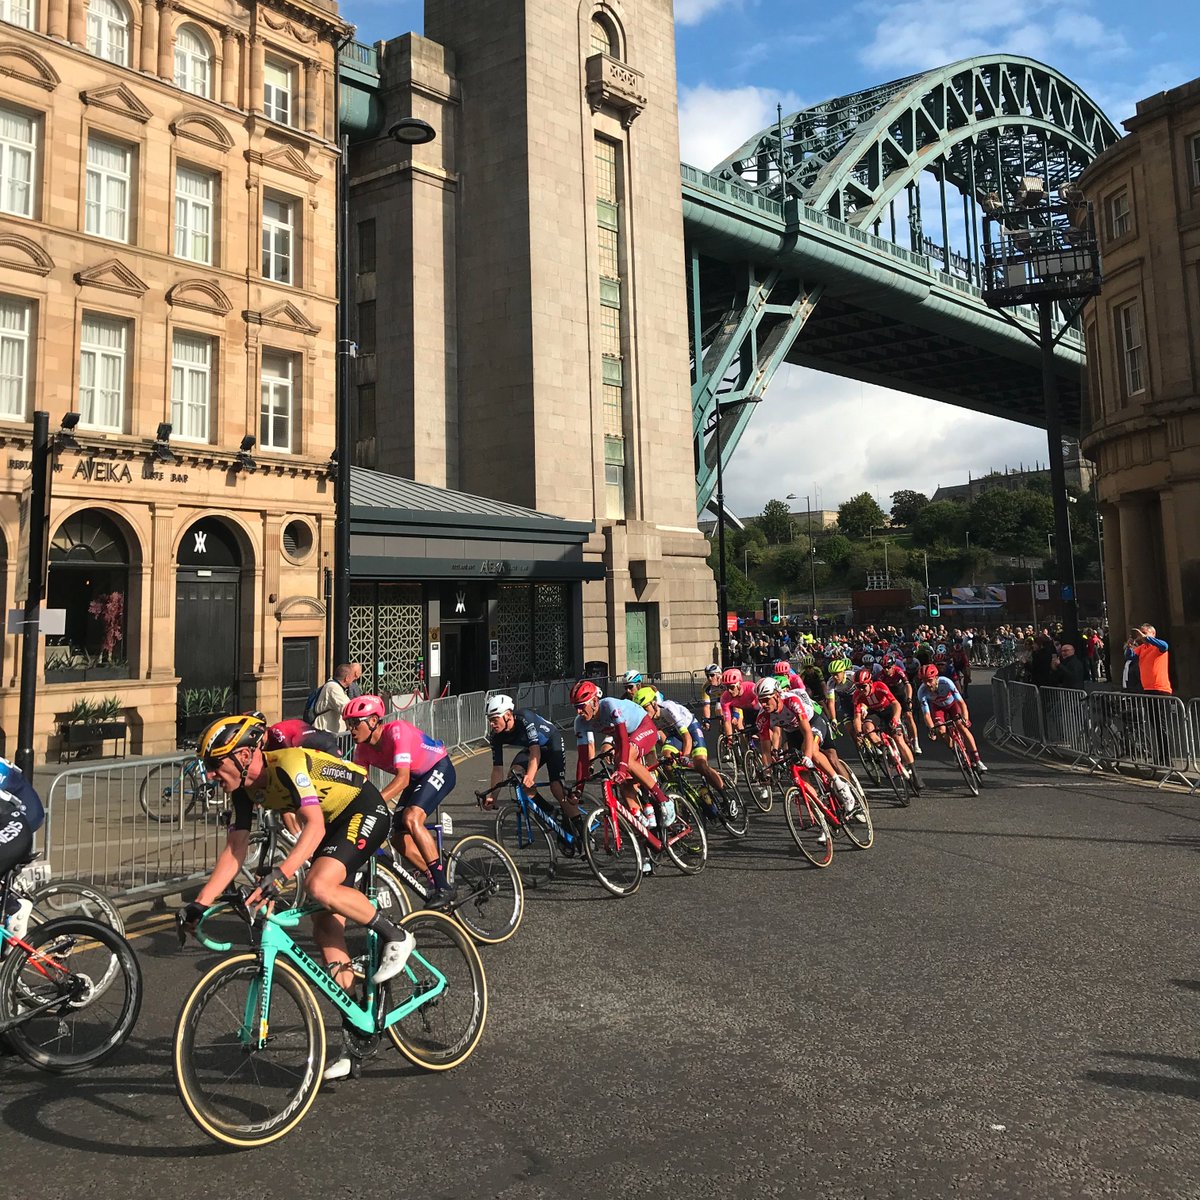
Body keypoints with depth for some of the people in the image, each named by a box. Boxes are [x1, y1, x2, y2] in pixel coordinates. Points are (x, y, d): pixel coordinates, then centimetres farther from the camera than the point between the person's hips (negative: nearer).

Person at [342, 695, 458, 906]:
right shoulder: (362, 749, -8)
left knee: (411, 818, -30)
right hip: (417, 778, 8)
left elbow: (402, 779, -37)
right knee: (398, 838, -4)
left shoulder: (396, 731, -31)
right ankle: (438, 884, 12)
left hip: (439, 769, -8)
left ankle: (444, 887, -22)